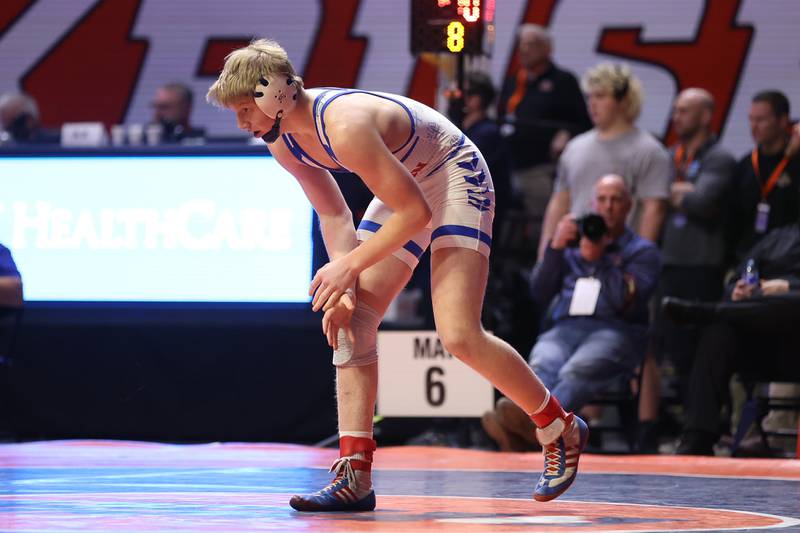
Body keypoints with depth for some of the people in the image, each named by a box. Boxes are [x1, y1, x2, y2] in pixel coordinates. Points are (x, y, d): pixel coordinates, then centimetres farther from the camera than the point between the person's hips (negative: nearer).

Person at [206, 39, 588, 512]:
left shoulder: (344, 127, -35)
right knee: (352, 319, -3)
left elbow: (415, 212, -30)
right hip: (408, 185, 9)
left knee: (459, 336, -18)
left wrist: (349, 266, -27)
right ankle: (355, 478, -4)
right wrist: (343, 286, -9)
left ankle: (561, 430, 4)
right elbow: (334, 215, 4)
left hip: (456, 175, -9)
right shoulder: (283, 141, -6)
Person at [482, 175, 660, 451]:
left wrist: (599, 261, -7)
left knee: (576, 371, -38)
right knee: (543, 366, -35)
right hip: (566, 328, 3)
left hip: (616, 332, -3)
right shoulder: (572, 245, 29)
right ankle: (514, 431, -65)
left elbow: (628, 303, 0)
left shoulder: (643, 251, 18)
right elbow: (540, 294, 17)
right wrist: (554, 249, 6)